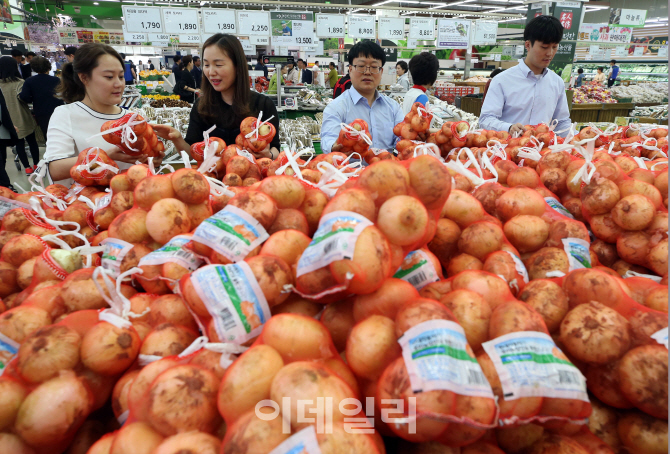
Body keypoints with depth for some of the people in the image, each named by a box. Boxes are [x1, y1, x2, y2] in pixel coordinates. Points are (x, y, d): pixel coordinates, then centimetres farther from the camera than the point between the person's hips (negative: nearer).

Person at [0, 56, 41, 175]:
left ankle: (27, 167, 16)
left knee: (19, 144, 12)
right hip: (23, 119, -2)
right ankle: (36, 165, 21)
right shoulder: (18, 82, -13)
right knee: (32, 141, 14)